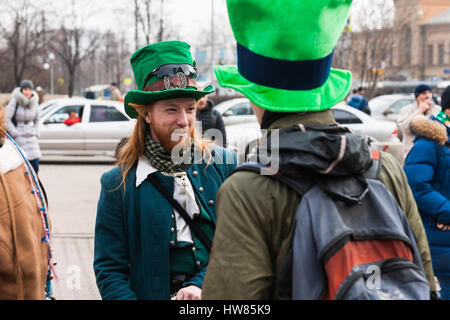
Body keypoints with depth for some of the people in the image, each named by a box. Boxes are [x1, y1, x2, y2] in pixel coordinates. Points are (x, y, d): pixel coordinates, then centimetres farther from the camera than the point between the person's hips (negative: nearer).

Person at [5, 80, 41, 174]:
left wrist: (36, 133, 10)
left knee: (35, 166, -1)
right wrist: (15, 133, -11)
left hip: (31, 137, 5)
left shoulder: (34, 103, 6)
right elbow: (6, 119, -11)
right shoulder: (15, 102, -10)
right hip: (18, 138, -5)